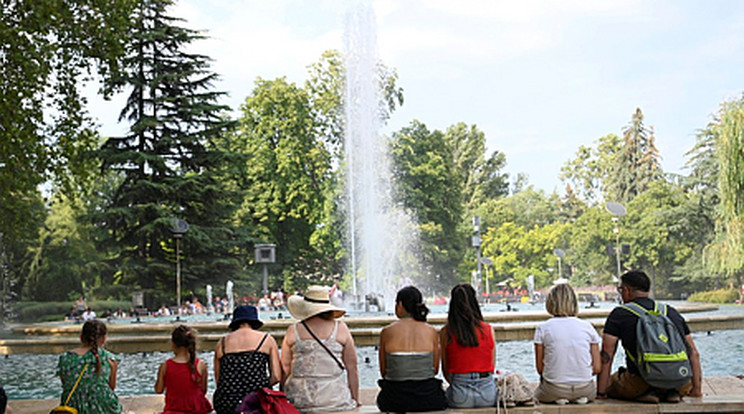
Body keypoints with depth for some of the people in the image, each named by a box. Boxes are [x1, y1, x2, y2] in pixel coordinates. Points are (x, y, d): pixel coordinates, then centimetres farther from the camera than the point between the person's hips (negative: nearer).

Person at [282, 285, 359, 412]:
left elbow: (285, 370, 7)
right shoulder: (341, 329, 4)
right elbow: (352, 369, 6)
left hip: (301, 402, 0)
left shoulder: (293, 331, 3)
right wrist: (355, 400, 13)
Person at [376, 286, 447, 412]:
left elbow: (383, 371, 2)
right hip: (428, 399, 1)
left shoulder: (387, 332, -5)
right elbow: (435, 369, 7)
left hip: (395, 401, -1)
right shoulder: (431, 331, -1)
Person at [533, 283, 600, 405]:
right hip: (585, 390, 2)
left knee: (537, 392, 30)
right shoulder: (587, 327, 1)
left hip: (553, 391, -2)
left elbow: (540, 368, -3)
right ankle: (581, 398, 5)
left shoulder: (543, 328, -5)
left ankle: (558, 399, 1)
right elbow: (596, 368, 2)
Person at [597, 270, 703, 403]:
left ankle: (644, 393, -2)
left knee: (608, 385, 25)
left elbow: (606, 356, 1)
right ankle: (671, 392, 4)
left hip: (640, 381, -3)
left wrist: (601, 393, 5)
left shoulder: (619, 314, 6)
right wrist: (696, 389, 27)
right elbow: (693, 354, 19)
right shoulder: (672, 312, 17)